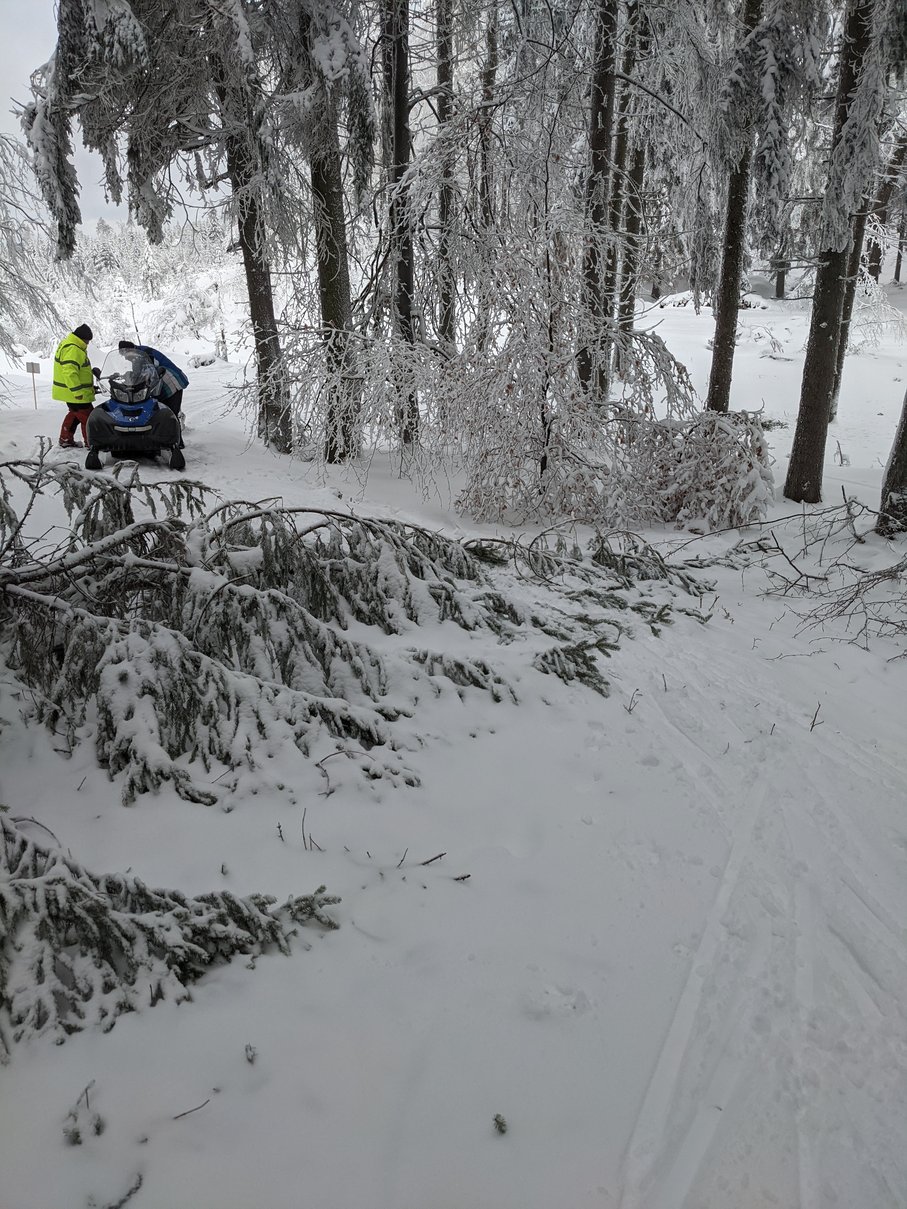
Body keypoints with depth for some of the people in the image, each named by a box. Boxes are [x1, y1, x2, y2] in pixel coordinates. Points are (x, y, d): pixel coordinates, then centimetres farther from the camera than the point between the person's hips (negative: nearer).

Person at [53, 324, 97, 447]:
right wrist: (78, 391, -30)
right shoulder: (73, 349, -21)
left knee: (74, 414, 24)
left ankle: (65, 439, 33)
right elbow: (69, 372, -30)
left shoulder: (67, 343, 14)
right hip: (75, 394, -11)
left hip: (70, 391, 11)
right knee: (87, 417, -5)